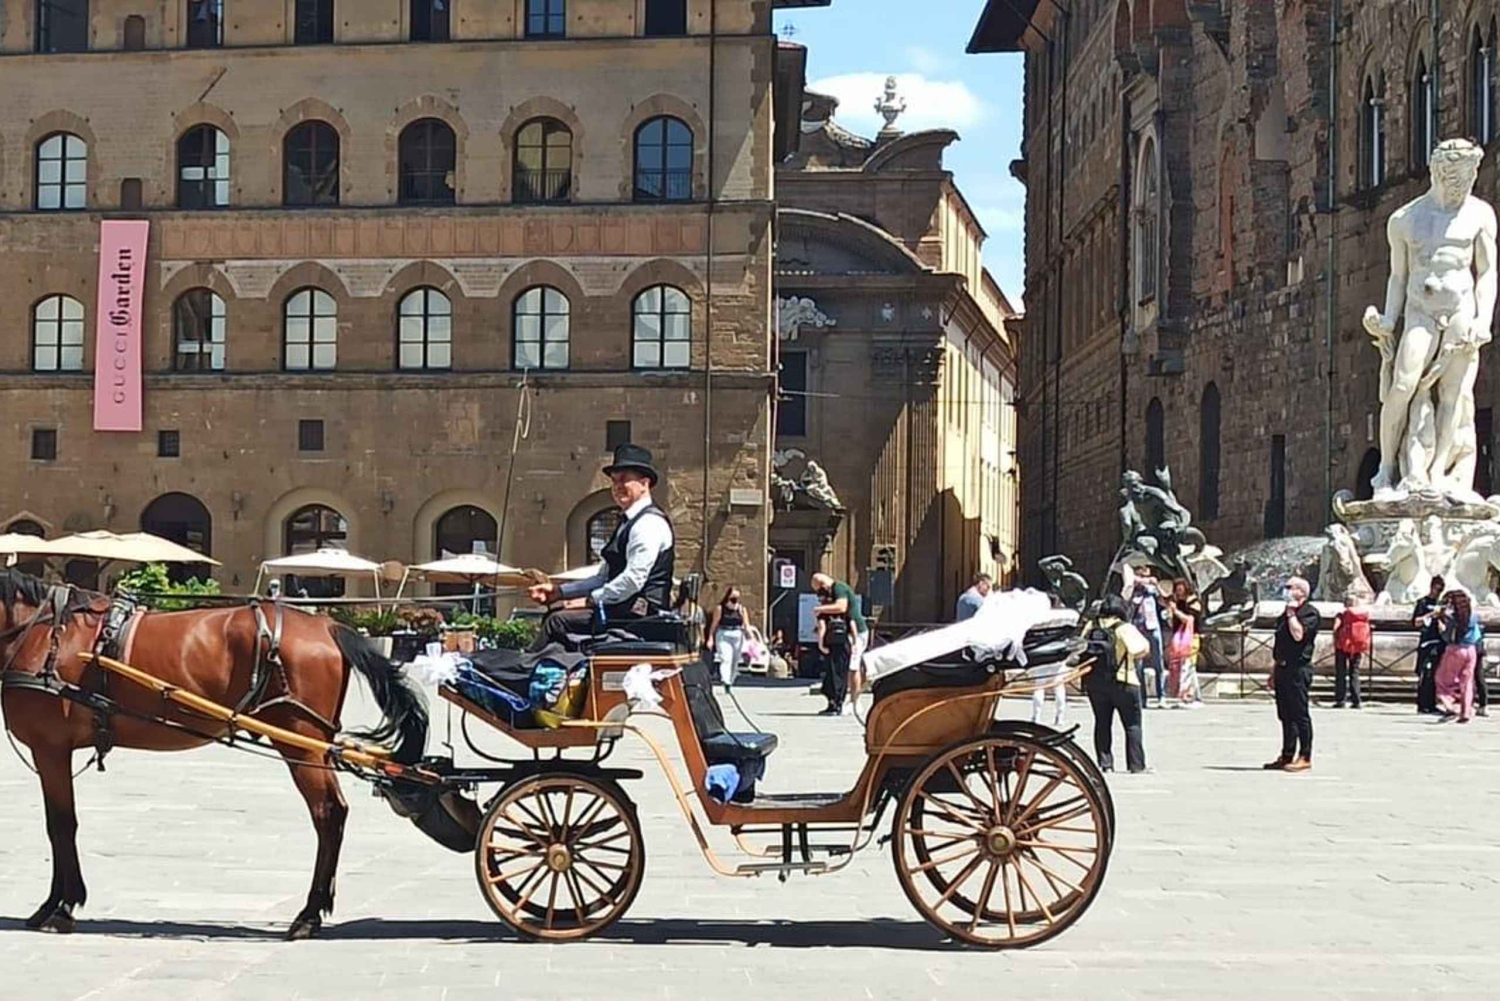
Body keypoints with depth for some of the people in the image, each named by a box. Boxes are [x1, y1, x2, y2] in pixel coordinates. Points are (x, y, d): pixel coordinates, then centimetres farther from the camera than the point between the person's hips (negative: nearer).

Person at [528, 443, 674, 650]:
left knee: (558, 621, -16)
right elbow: (603, 578, 23)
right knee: (552, 616, 2)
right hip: (624, 610, 10)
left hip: (639, 614, -10)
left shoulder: (649, 523, -12)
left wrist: (590, 600, -16)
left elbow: (633, 580, -21)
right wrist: (559, 592, 14)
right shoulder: (628, 523, 21)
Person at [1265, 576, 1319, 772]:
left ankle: (1304, 757, -2)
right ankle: (1287, 756, 16)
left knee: (1300, 714, -6)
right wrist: (1273, 672, 20)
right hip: (1283, 668, 9)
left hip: (1299, 669, -9)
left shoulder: (1310, 613, -6)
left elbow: (1299, 634, -23)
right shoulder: (1285, 614, 20)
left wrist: (1291, 613, -12)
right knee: (1285, 715, 11)